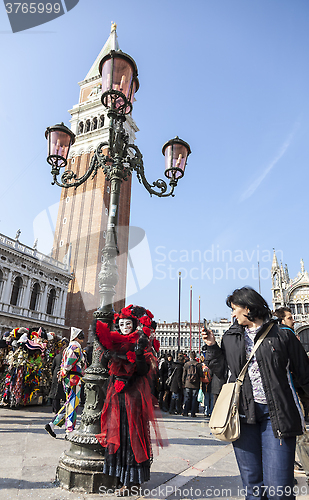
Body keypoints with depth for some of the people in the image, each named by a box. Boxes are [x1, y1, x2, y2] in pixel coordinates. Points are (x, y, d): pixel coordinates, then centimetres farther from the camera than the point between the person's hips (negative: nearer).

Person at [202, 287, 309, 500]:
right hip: (243, 413, 4)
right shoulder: (230, 337, 9)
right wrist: (212, 346, 5)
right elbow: (222, 370, 14)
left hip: (276, 413, -3)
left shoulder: (282, 335, -1)